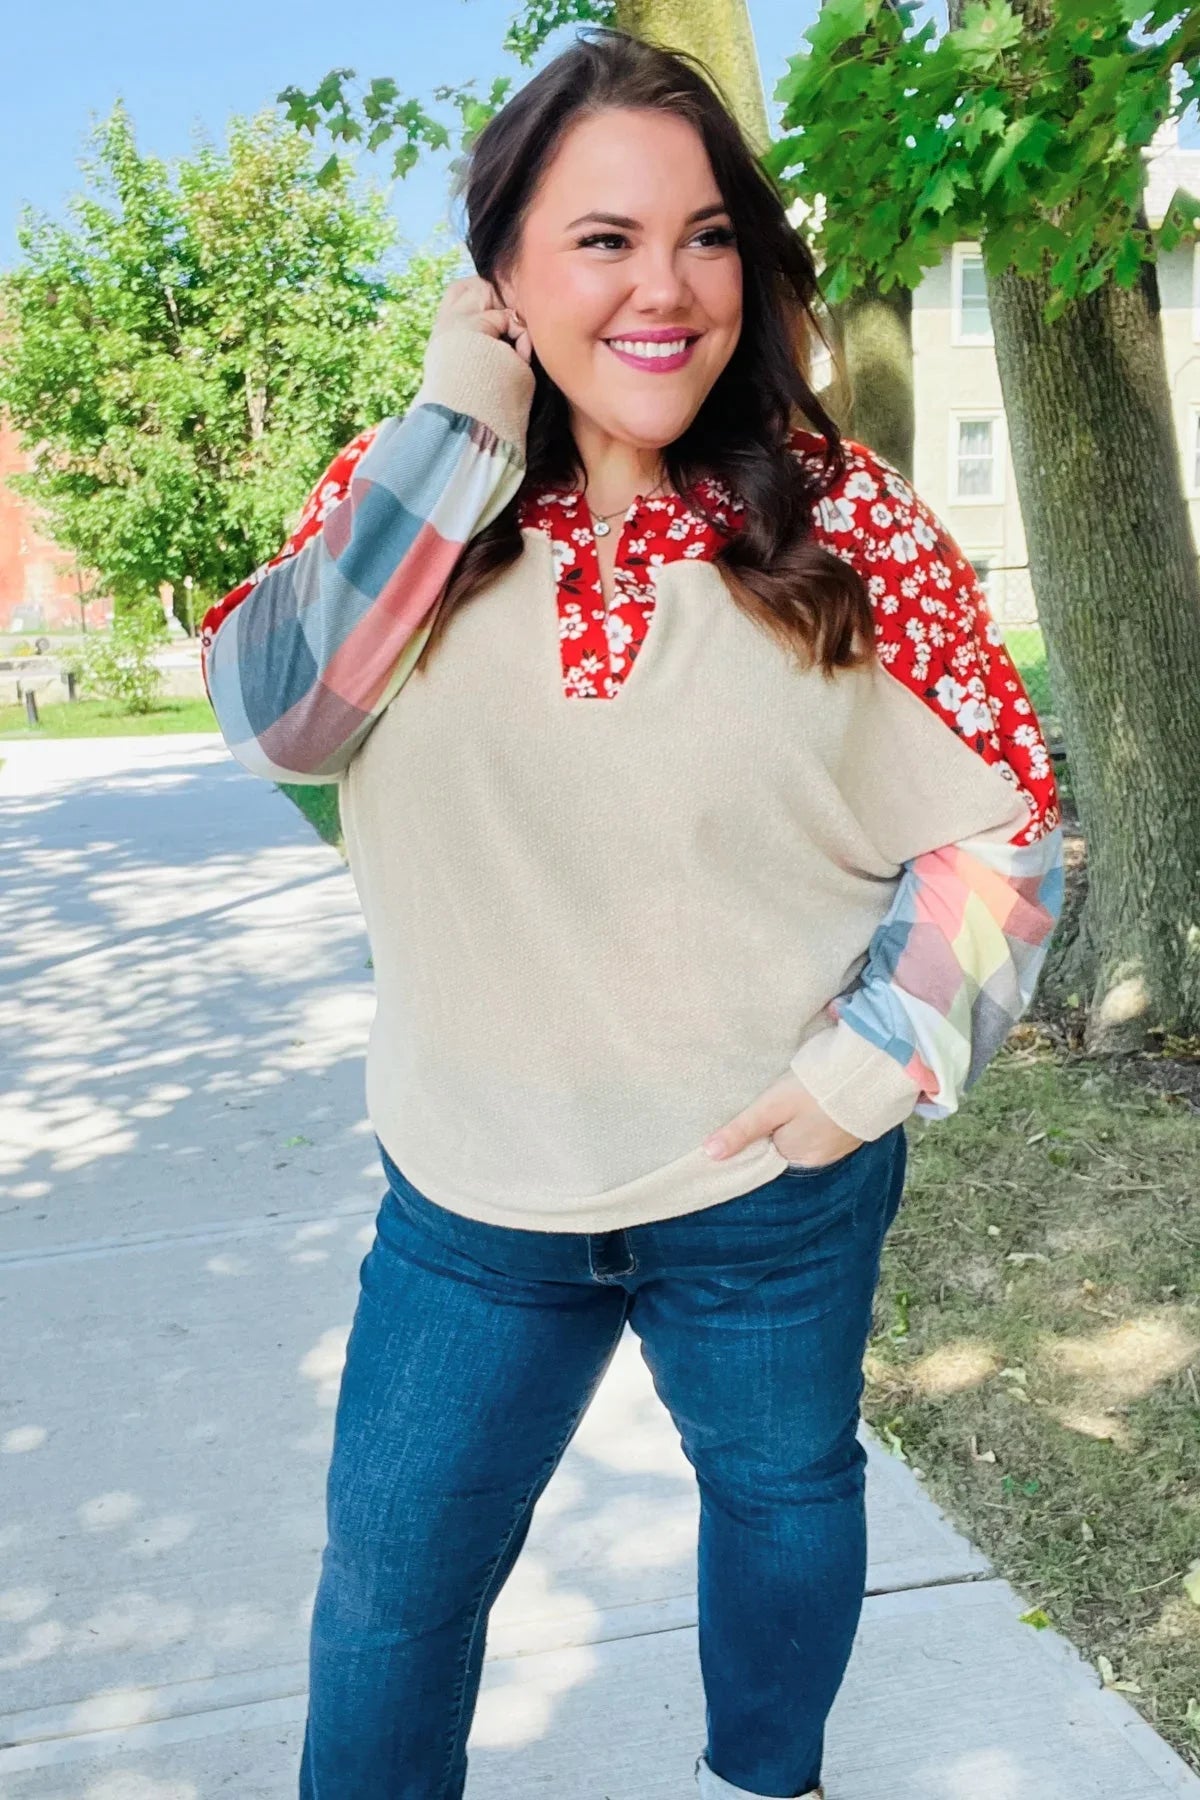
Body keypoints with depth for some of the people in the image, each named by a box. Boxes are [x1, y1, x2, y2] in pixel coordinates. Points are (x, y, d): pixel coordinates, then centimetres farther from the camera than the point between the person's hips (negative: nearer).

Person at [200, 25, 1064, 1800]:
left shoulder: (845, 517, -10)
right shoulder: (406, 490, -4)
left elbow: (1003, 812, -5)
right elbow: (273, 711, -19)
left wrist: (888, 1048, -16)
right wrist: (455, 438, -19)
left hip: (773, 1183, 0)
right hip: (469, 1189, 1)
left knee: (783, 1499, 25)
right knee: (391, 1576, 15)